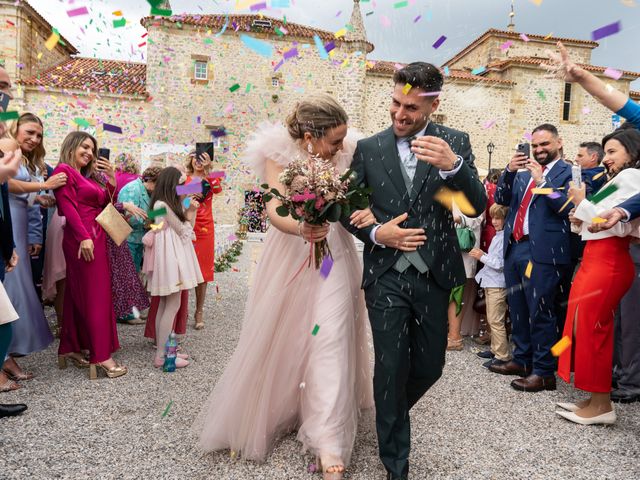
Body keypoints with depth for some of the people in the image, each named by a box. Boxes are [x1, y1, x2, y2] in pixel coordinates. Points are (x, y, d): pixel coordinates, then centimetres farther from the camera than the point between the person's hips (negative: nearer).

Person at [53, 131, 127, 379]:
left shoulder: (88, 175, 20)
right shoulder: (64, 171, -6)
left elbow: (104, 205, 15)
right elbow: (68, 207, -16)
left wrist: (111, 180, 5)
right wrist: (84, 237, -23)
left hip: (96, 238, 9)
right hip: (83, 239, -9)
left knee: (78, 294, 13)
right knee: (95, 295, -8)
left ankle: (69, 348, 22)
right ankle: (101, 356, -4)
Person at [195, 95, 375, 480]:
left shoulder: (346, 153, -6)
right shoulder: (279, 153, -11)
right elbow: (275, 210, -23)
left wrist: (367, 212, -26)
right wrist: (301, 228, -44)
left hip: (333, 253, 1)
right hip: (291, 255, 0)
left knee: (330, 336, -5)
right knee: (278, 334, 11)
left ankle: (329, 441, 2)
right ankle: (269, 410, 40)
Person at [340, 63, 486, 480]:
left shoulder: (454, 142, 0)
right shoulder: (368, 148, 2)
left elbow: (477, 206, -10)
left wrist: (453, 165, -28)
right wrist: (376, 233, -12)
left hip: (434, 274, 1)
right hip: (386, 276, 0)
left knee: (430, 366, 13)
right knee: (391, 369, 3)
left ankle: (391, 415, 45)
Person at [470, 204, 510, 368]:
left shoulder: (506, 238, -16)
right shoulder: (497, 237, 14)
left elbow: (501, 264, -20)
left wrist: (483, 257, -13)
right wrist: (481, 255, 5)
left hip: (498, 285, -10)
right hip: (490, 283, 10)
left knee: (496, 321, -5)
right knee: (492, 321, 17)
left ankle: (502, 356, 3)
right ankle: (495, 350, 27)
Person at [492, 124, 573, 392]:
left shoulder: (568, 172, 1)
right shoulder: (523, 173, 19)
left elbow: (568, 208, -12)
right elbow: (501, 199, 11)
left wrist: (541, 180, -15)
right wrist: (509, 171, -3)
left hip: (542, 252, -7)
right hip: (514, 248, 7)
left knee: (540, 313, -4)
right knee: (517, 310, 14)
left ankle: (544, 372, 6)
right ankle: (521, 361, 27)